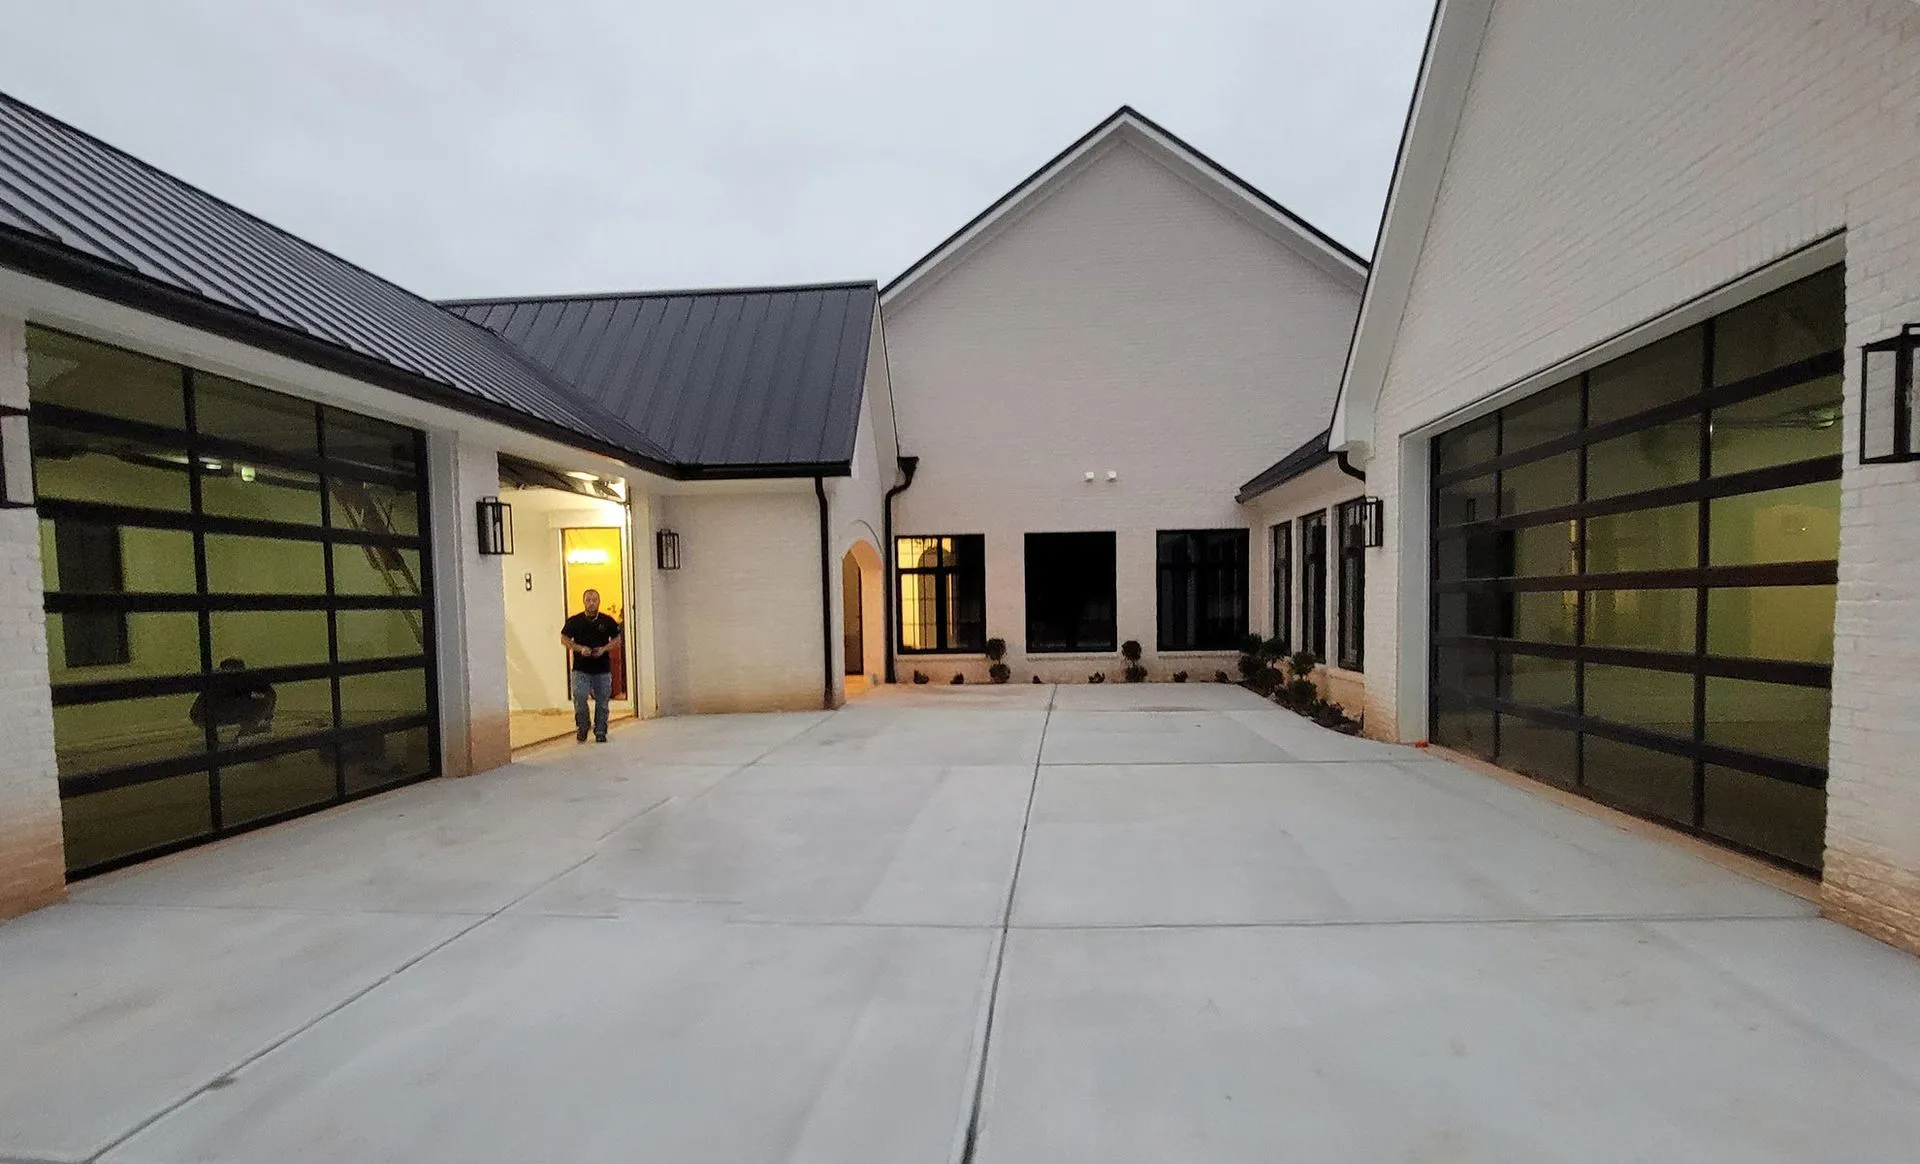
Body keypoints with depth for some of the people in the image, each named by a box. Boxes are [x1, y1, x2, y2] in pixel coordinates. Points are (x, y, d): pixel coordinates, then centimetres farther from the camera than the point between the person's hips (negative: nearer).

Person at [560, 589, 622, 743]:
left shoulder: (607, 621, 2)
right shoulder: (574, 621, -1)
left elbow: (616, 638, 10)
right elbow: (564, 638, 7)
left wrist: (604, 649, -8)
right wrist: (579, 648, -10)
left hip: (603, 668, 1)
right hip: (581, 668, -1)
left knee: (602, 701, 6)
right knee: (579, 697, -12)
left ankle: (600, 731, 20)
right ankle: (582, 727, 13)